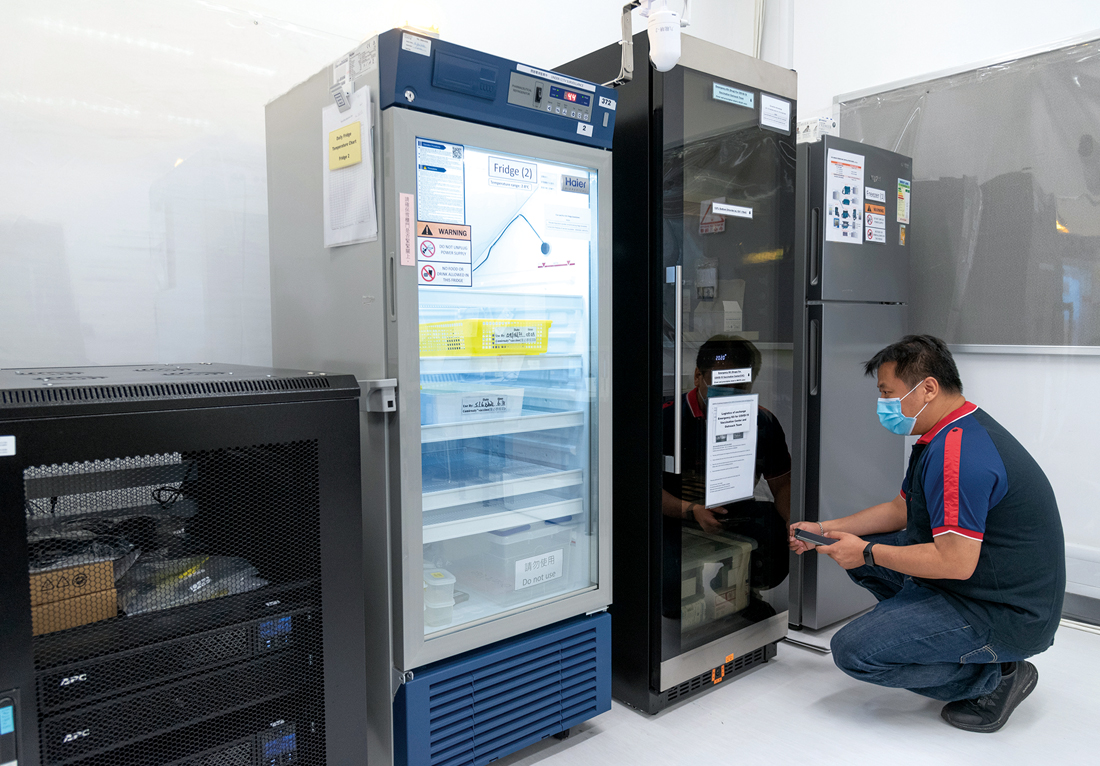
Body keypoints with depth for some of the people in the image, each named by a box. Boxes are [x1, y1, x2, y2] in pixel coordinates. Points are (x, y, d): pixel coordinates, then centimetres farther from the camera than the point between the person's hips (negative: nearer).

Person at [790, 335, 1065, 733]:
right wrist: (824, 529, 11)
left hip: (1006, 614, -11)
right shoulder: (947, 435, 8)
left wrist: (868, 553, -16)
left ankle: (995, 677, 0)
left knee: (853, 650, -16)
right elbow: (901, 509, 17)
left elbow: (955, 563, -29)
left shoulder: (959, 454, -27)